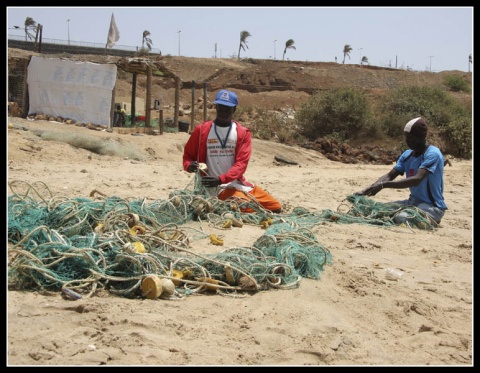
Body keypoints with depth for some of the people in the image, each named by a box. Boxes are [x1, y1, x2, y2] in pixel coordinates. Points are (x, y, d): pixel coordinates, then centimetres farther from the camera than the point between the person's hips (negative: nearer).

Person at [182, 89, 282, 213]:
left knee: (276, 208, 5)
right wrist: (189, 165, -17)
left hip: (239, 183, 4)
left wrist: (221, 179, -25)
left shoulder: (243, 133, 2)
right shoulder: (201, 130, 0)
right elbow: (188, 155, 9)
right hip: (217, 188, -4)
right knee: (252, 210, -26)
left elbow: (241, 163, -8)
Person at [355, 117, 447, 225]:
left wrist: (383, 185, -36)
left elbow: (417, 179, -31)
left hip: (433, 206, -8)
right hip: (413, 202, 8)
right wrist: (365, 191, -14)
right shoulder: (407, 155, 7)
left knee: (401, 218, -33)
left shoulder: (432, 154, -18)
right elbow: (389, 176, 2)